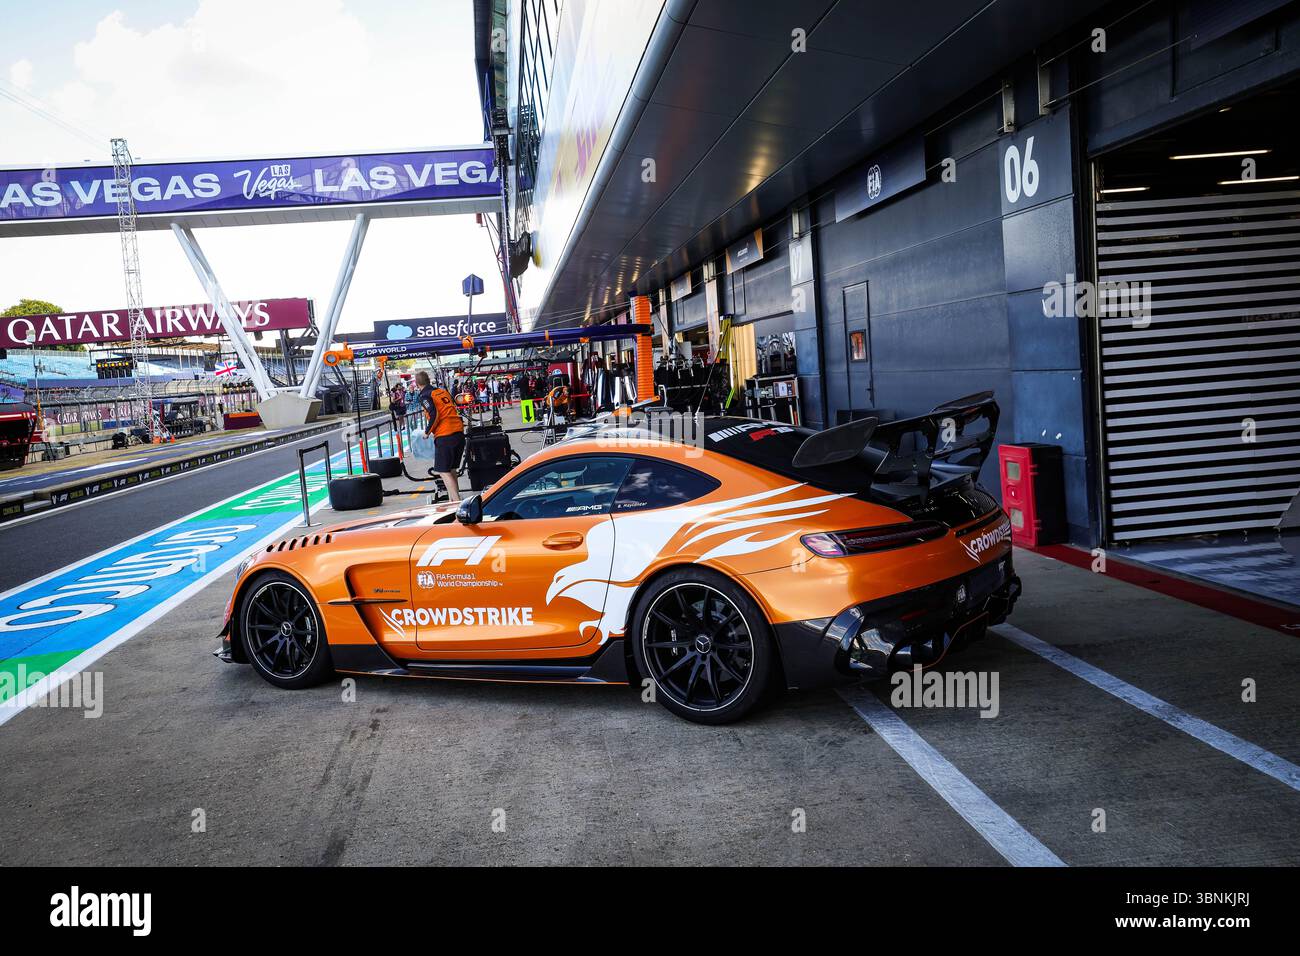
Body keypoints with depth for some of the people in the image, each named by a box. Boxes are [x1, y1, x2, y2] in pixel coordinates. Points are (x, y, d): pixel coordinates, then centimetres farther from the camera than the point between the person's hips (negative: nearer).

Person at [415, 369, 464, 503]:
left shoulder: (425, 396, -3)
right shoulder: (443, 391, 18)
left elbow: (434, 415, -15)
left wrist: (427, 431, -1)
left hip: (444, 436, -7)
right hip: (459, 432, 7)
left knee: (443, 471, -2)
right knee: (451, 469, 18)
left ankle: (457, 501, -13)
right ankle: (453, 499, 22)